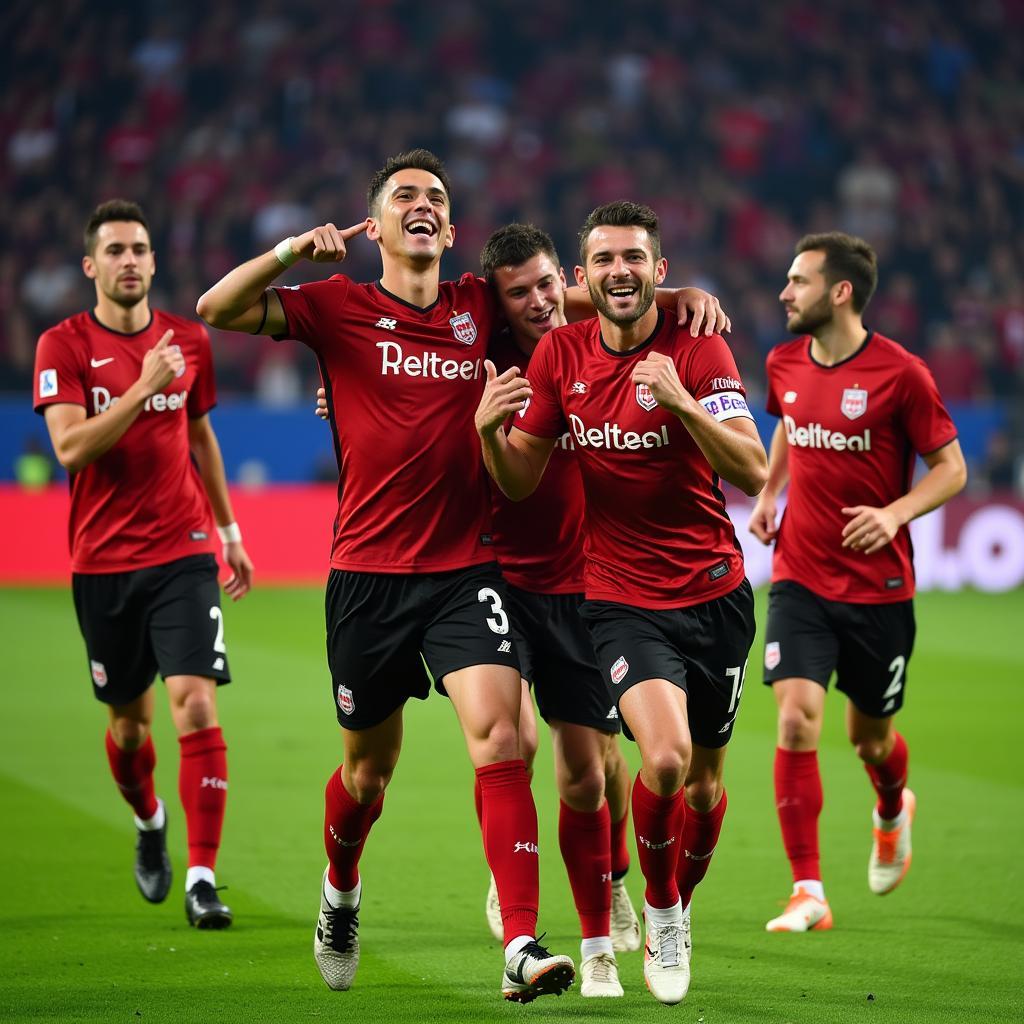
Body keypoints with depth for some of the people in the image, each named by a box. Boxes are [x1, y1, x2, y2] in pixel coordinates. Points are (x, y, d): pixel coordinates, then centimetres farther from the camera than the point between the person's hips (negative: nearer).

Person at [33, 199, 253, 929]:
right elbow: (71, 448, -16)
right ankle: (149, 822, 43)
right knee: (129, 720, 11)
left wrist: (230, 530, 24)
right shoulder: (64, 346, -4)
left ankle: (202, 876, -12)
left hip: (184, 553, 1)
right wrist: (145, 386, -23)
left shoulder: (189, 340, 6)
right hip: (103, 562, -1)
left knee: (196, 704, -14)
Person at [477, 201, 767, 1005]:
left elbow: (752, 473, -20)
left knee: (705, 780, 11)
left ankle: (681, 907, 39)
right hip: (621, 599, 0)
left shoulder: (698, 349, -9)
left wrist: (680, 401, -33)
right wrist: (489, 428, -17)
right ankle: (659, 910, 3)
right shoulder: (561, 353, -1)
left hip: (715, 596, 0)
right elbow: (519, 481, 3)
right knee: (665, 756, -22)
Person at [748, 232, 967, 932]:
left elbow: (951, 468, -7)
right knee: (797, 720, -15)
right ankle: (808, 894, -9)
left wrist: (895, 513, -23)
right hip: (800, 579, 3)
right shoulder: (785, 364, 2)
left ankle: (893, 811, 49)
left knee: (869, 737, 11)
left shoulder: (900, 373, -13)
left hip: (879, 587, -3)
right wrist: (769, 493, 11)